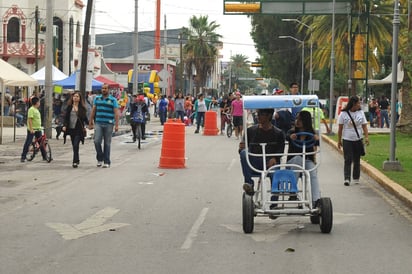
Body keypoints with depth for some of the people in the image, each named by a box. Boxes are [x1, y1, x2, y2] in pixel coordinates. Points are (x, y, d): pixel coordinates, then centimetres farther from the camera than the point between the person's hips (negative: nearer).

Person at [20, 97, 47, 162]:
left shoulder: (37, 110, 15)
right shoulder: (31, 109, -14)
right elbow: (30, 119, -20)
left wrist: (40, 127, 22)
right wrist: (31, 129, -25)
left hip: (38, 129, 9)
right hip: (32, 130, -9)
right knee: (27, 143, -4)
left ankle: (44, 157, 15)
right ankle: (23, 157, 0)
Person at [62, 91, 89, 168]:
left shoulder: (82, 108, 1)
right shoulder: (69, 107, 6)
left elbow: (85, 118, 6)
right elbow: (66, 117, 5)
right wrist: (64, 125, -8)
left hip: (78, 129, -3)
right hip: (71, 129, 3)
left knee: (76, 146, -13)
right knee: (74, 146, 11)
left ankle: (75, 162, -12)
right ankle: (77, 160, 26)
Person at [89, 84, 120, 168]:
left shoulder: (113, 100, 2)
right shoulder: (97, 98, 11)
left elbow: (116, 113, -3)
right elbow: (93, 111, 13)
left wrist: (116, 125, -11)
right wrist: (90, 122, 9)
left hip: (108, 124, -2)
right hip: (98, 123, 2)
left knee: (107, 143, 3)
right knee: (97, 141, -10)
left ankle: (106, 162, 10)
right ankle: (100, 159, 8)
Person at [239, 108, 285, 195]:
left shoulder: (278, 133, 10)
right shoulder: (251, 130, 13)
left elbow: (280, 152, 2)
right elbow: (242, 148, 9)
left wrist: (274, 159, -20)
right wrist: (241, 148, -16)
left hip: (270, 162, -2)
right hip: (253, 164, 2)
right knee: (244, 152, -29)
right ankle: (249, 184, -32)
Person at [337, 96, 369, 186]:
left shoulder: (361, 113, 6)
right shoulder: (343, 114, -3)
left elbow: (364, 126, 5)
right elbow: (340, 128, 1)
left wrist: (367, 137, -8)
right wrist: (339, 140, 0)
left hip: (358, 140, 3)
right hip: (347, 140, -3)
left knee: (357, 160, 9)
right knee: (348, 160, -10)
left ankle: (356, 178, 19)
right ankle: (347, 178, -14)